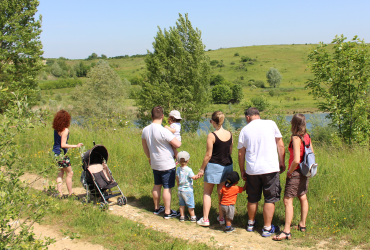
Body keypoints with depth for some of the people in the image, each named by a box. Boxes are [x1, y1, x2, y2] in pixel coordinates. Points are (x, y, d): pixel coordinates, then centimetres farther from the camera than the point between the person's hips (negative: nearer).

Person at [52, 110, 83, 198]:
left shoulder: (56, 129, 5)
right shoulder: (65, 130, -18)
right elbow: (63, 145, -22)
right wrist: (75, 146, -22)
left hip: (55, 153, 8)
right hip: (61, 154, -8)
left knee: (60, 173, 13)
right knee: (70, 173, 4)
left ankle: (59, 193, 11)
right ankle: (70, 194, 9)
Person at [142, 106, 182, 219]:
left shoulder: (145, 130, 0)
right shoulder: (163, 131, -24)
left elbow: (145, 147, 14)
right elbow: (177, 144, -20)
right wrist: (178, 141, 3)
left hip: (155, 164, 7)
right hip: (167, 165, -7)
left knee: (157, 185, 20)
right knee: (167, 188, 2)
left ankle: (157, 208, 33)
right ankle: (167, 212, 10)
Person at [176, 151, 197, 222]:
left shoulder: (178, 169, 0)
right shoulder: (188, 170, -19)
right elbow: (193, 177, -20)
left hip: (180, 190, 6)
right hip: (188, 190, -6)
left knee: (181, 204, 15)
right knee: (190, 204, 5)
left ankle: (182, 216, 22)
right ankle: (193, 217, 14)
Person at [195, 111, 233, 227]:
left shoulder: (211, 136, -17)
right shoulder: (229, 134, 0)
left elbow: (208, 155, -15)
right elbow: (230, 151, 9)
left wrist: (201, 169, -6)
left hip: (214, 166, -5)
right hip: (227, 165, 5)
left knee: (207, 193, 8)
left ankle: (205, 219, 8)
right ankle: (222, 217, 22)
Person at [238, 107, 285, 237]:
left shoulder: (244, 130, 5)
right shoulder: (271, 124, 2)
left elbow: (241, 153, 7)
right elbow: (281, 145, 2)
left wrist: (242, 170, 17)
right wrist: (282, 163, 11)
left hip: (252, 169, 2)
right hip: (271, 168, -2)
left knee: (252, 199, 17)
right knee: (270, 199, 7)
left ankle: (251, 224, 33)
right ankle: (267, 228, 10)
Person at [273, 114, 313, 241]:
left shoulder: (296, 138, -21)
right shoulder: (307, 136, 3)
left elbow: (296, 160, -28)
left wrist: (290, 171, -13)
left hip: (295, 172, -9)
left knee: (288, 200, -7)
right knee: (303, 197, 19)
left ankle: (287, 231, -8)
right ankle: (302, 224, 32)